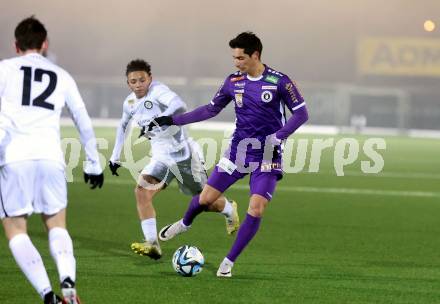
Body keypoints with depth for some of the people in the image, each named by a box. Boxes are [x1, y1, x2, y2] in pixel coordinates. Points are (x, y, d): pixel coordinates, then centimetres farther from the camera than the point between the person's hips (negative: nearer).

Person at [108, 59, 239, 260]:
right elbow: (123, 126, 22)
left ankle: (230, 210, 46)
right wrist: (115, 157, 21)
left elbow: (179, 106, -42)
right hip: (161, 158, 6)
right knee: (142, 192, -20)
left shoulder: (158, 91, -22)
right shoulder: (130, 103, 1)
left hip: (184, 155, -6)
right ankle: (152, 245, -21)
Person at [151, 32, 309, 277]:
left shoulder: (279, 81, -12)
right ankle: (185, 224, 38)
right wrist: (173, 120, 9)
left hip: (267, 156, -3)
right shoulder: (233, 82, 1)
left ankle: (229, 262, 0)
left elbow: (301, 114, -8)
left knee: (256, 210, -15)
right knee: (205, 198, 3)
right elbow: (211, 110, 12)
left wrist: (278, 137, -21)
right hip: (238, 151, 4)